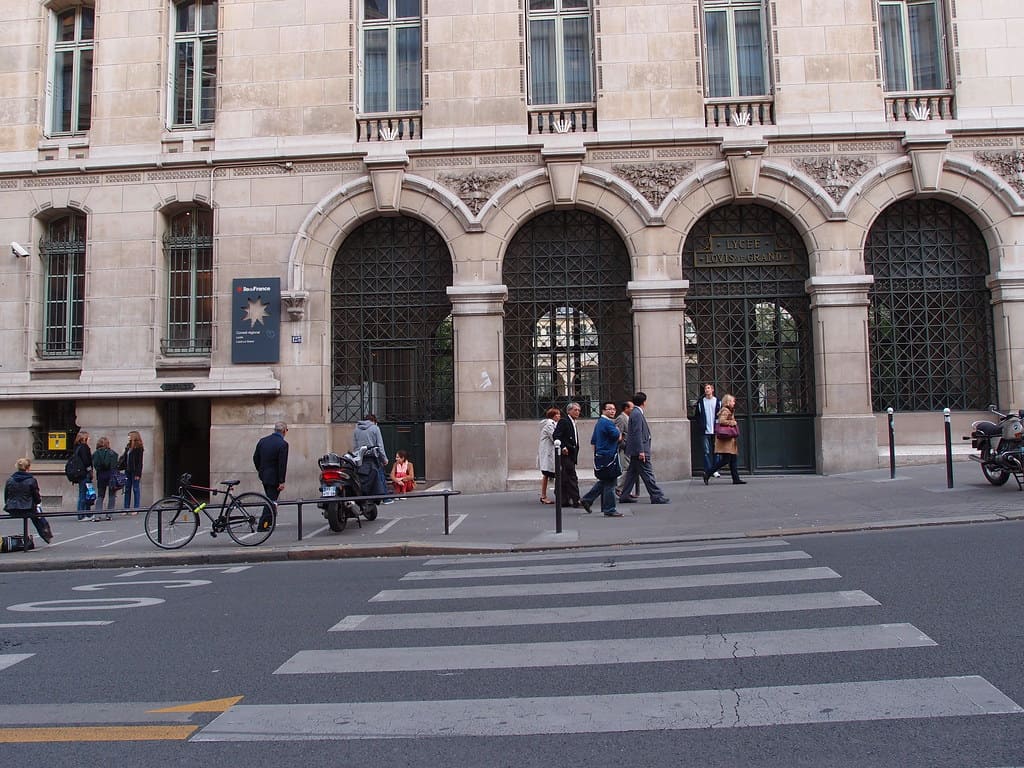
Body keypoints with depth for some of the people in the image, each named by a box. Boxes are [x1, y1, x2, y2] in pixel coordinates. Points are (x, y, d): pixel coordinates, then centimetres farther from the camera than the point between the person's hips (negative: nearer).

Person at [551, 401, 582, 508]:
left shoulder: (573, 424, 20)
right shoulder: (563, 422, -8)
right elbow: (556, 435, -17)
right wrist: (563, 447, -22)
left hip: (571, 455, 9)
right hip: (565, 454, -9)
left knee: (565, 479, 10)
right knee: (572, 478, -10)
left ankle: (564, 500, 13)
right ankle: (576, 500, -9)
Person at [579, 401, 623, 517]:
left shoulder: (599, 422, 16)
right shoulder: (608, 423, -15)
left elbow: (593, 441, 20)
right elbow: (616, 435, -23)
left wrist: (596, 453, 25)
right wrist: (617, 428, -2)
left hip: (600, 456, 10)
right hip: (608, 457, -10)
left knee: (603, 482, 20)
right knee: (609, 484, -3)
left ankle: (586, 499, 23)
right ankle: (609, 510, 2)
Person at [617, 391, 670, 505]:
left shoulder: (636, 413, 15)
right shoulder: (637, 414, -16)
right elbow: (637, 433, -21)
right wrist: (641, 451, -22)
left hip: (635, 451, 10)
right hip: (639, 450, -10)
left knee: (632, 473, 13)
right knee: (647, 474, -5)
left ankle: (624, 496, 16)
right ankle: (656, 496, -2)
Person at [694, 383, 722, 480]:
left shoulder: (718, 401, 6)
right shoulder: (700, 402, 6)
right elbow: (696, 415, 12)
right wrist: (701, 424, 0)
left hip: (716, 430, 1)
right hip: (706, 431, -1)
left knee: (716, 451, 4)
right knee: (707, 451, -3)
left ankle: (715, 470, 11)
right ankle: (708, 470, -1)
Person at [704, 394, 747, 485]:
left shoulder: (730, 411, 20)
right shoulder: (725, 411, -11)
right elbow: (721, 421, -25)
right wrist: (733, 423, -15)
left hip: (730, 439, 11)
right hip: (726, 439, -11)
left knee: (733, 460, 8)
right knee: (725, 459, -11)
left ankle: (736, 479, 8)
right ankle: (707, 474, -7)